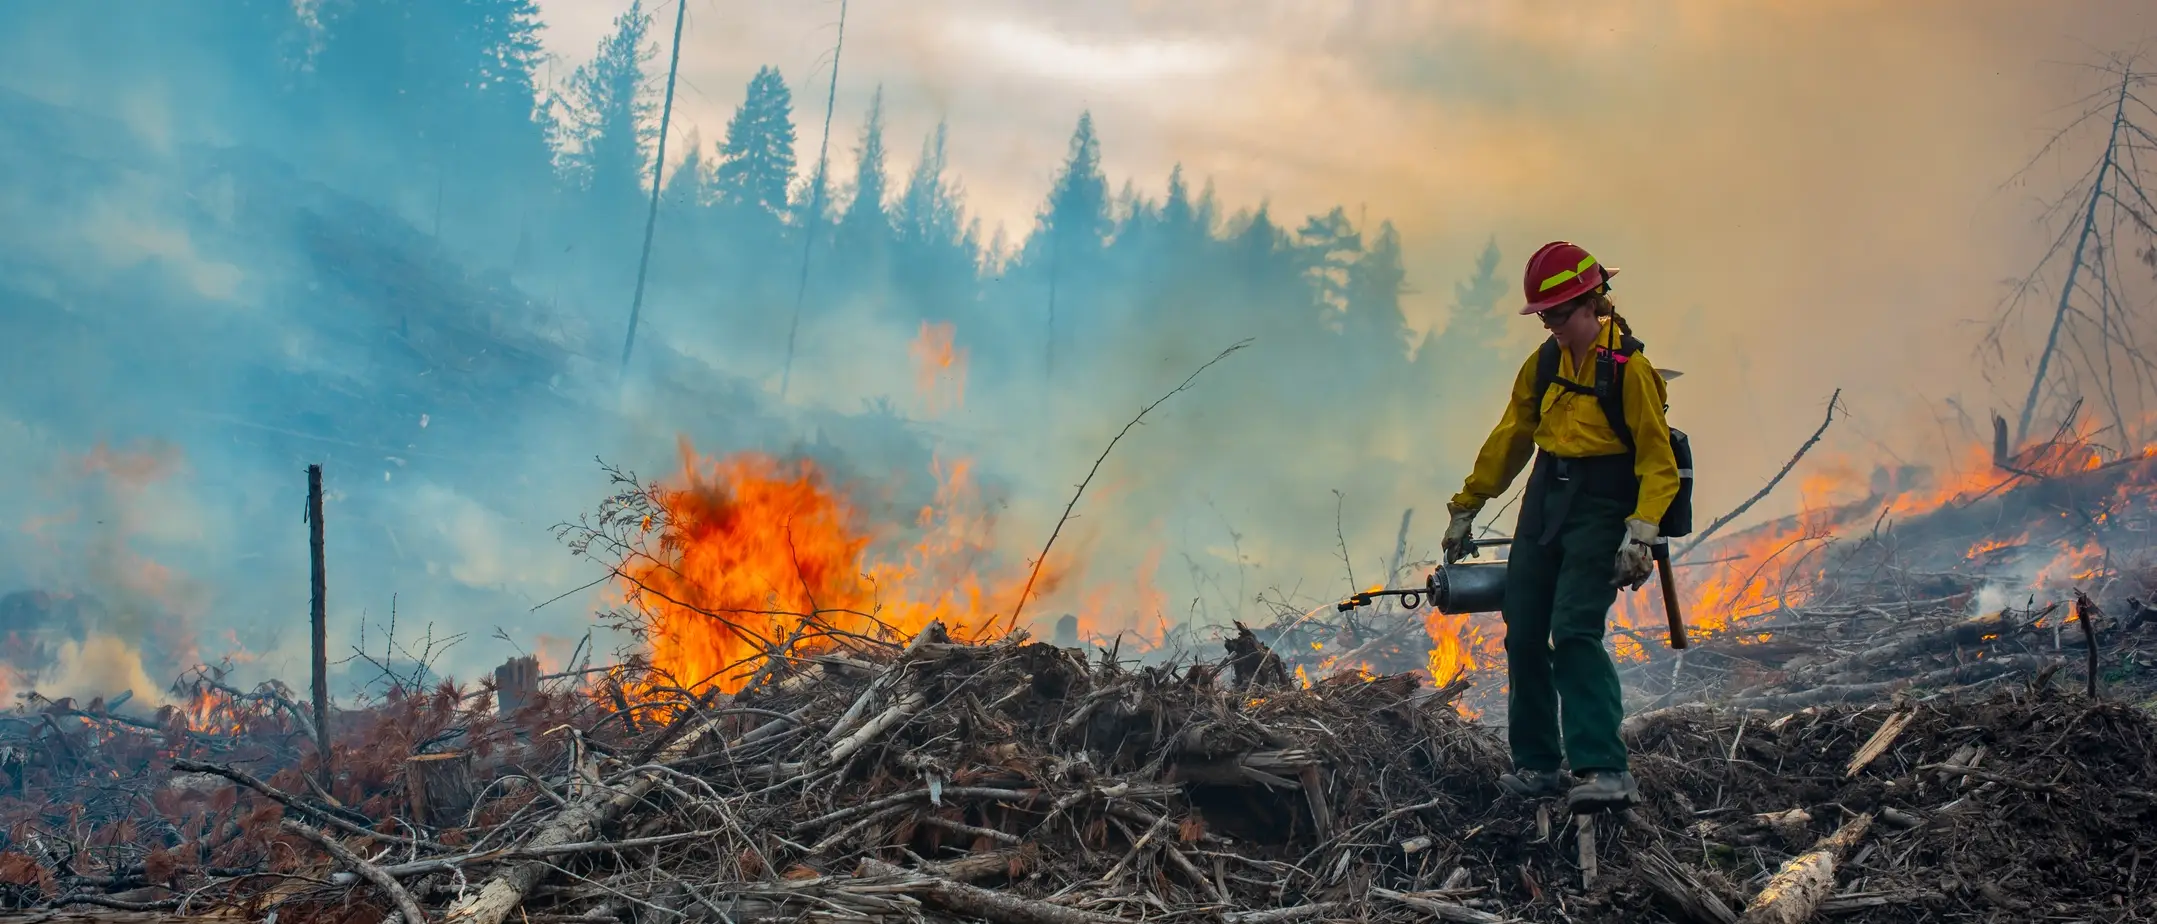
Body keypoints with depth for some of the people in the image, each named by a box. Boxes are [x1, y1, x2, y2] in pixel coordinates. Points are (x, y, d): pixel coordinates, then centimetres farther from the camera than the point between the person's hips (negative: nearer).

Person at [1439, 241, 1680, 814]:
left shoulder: (1627, 368, -11)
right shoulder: (1543, 364, 8)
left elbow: (1658, 462, -11)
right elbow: (1509, 440, 17)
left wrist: (1640, 534, -22)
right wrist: (1466, 509, 19)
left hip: (1600, 510, -7)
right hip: (1545, 503, 7)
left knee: (1574, 632, -20)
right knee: (1524, 635, 5)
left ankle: (1606, 771, -19)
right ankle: (1538, 764, 18)